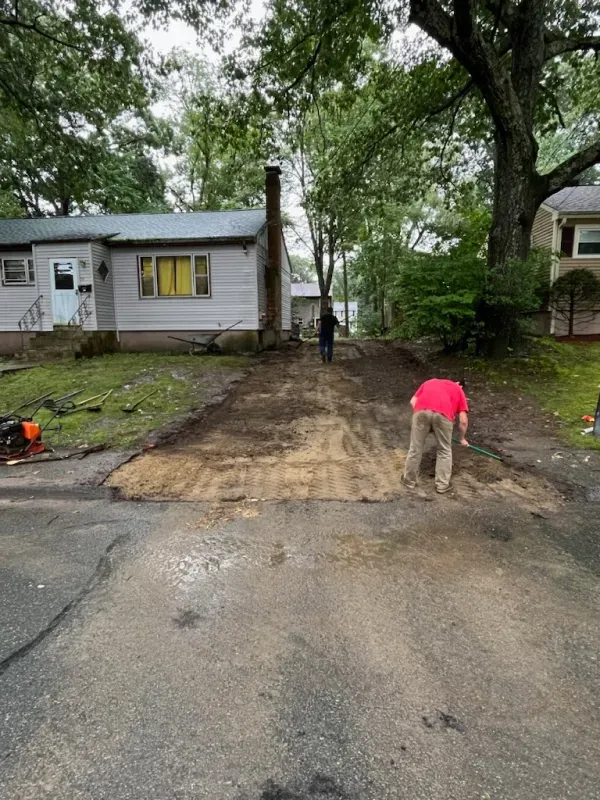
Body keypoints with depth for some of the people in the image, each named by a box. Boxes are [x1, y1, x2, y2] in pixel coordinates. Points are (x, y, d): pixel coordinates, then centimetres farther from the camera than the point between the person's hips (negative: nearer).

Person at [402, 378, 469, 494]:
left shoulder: (430, 382, 38)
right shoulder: (458, 390, 32)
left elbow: (413, 401, 22)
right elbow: (463, 420, 25)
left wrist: (419, 418, 31)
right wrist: (462, 438, 40)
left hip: (421, 410, 1)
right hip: (443, 413, -1)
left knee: (415, 447, 18)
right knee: (444, 450, 20)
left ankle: (409, 480, 31)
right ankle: (442, 484, 27)